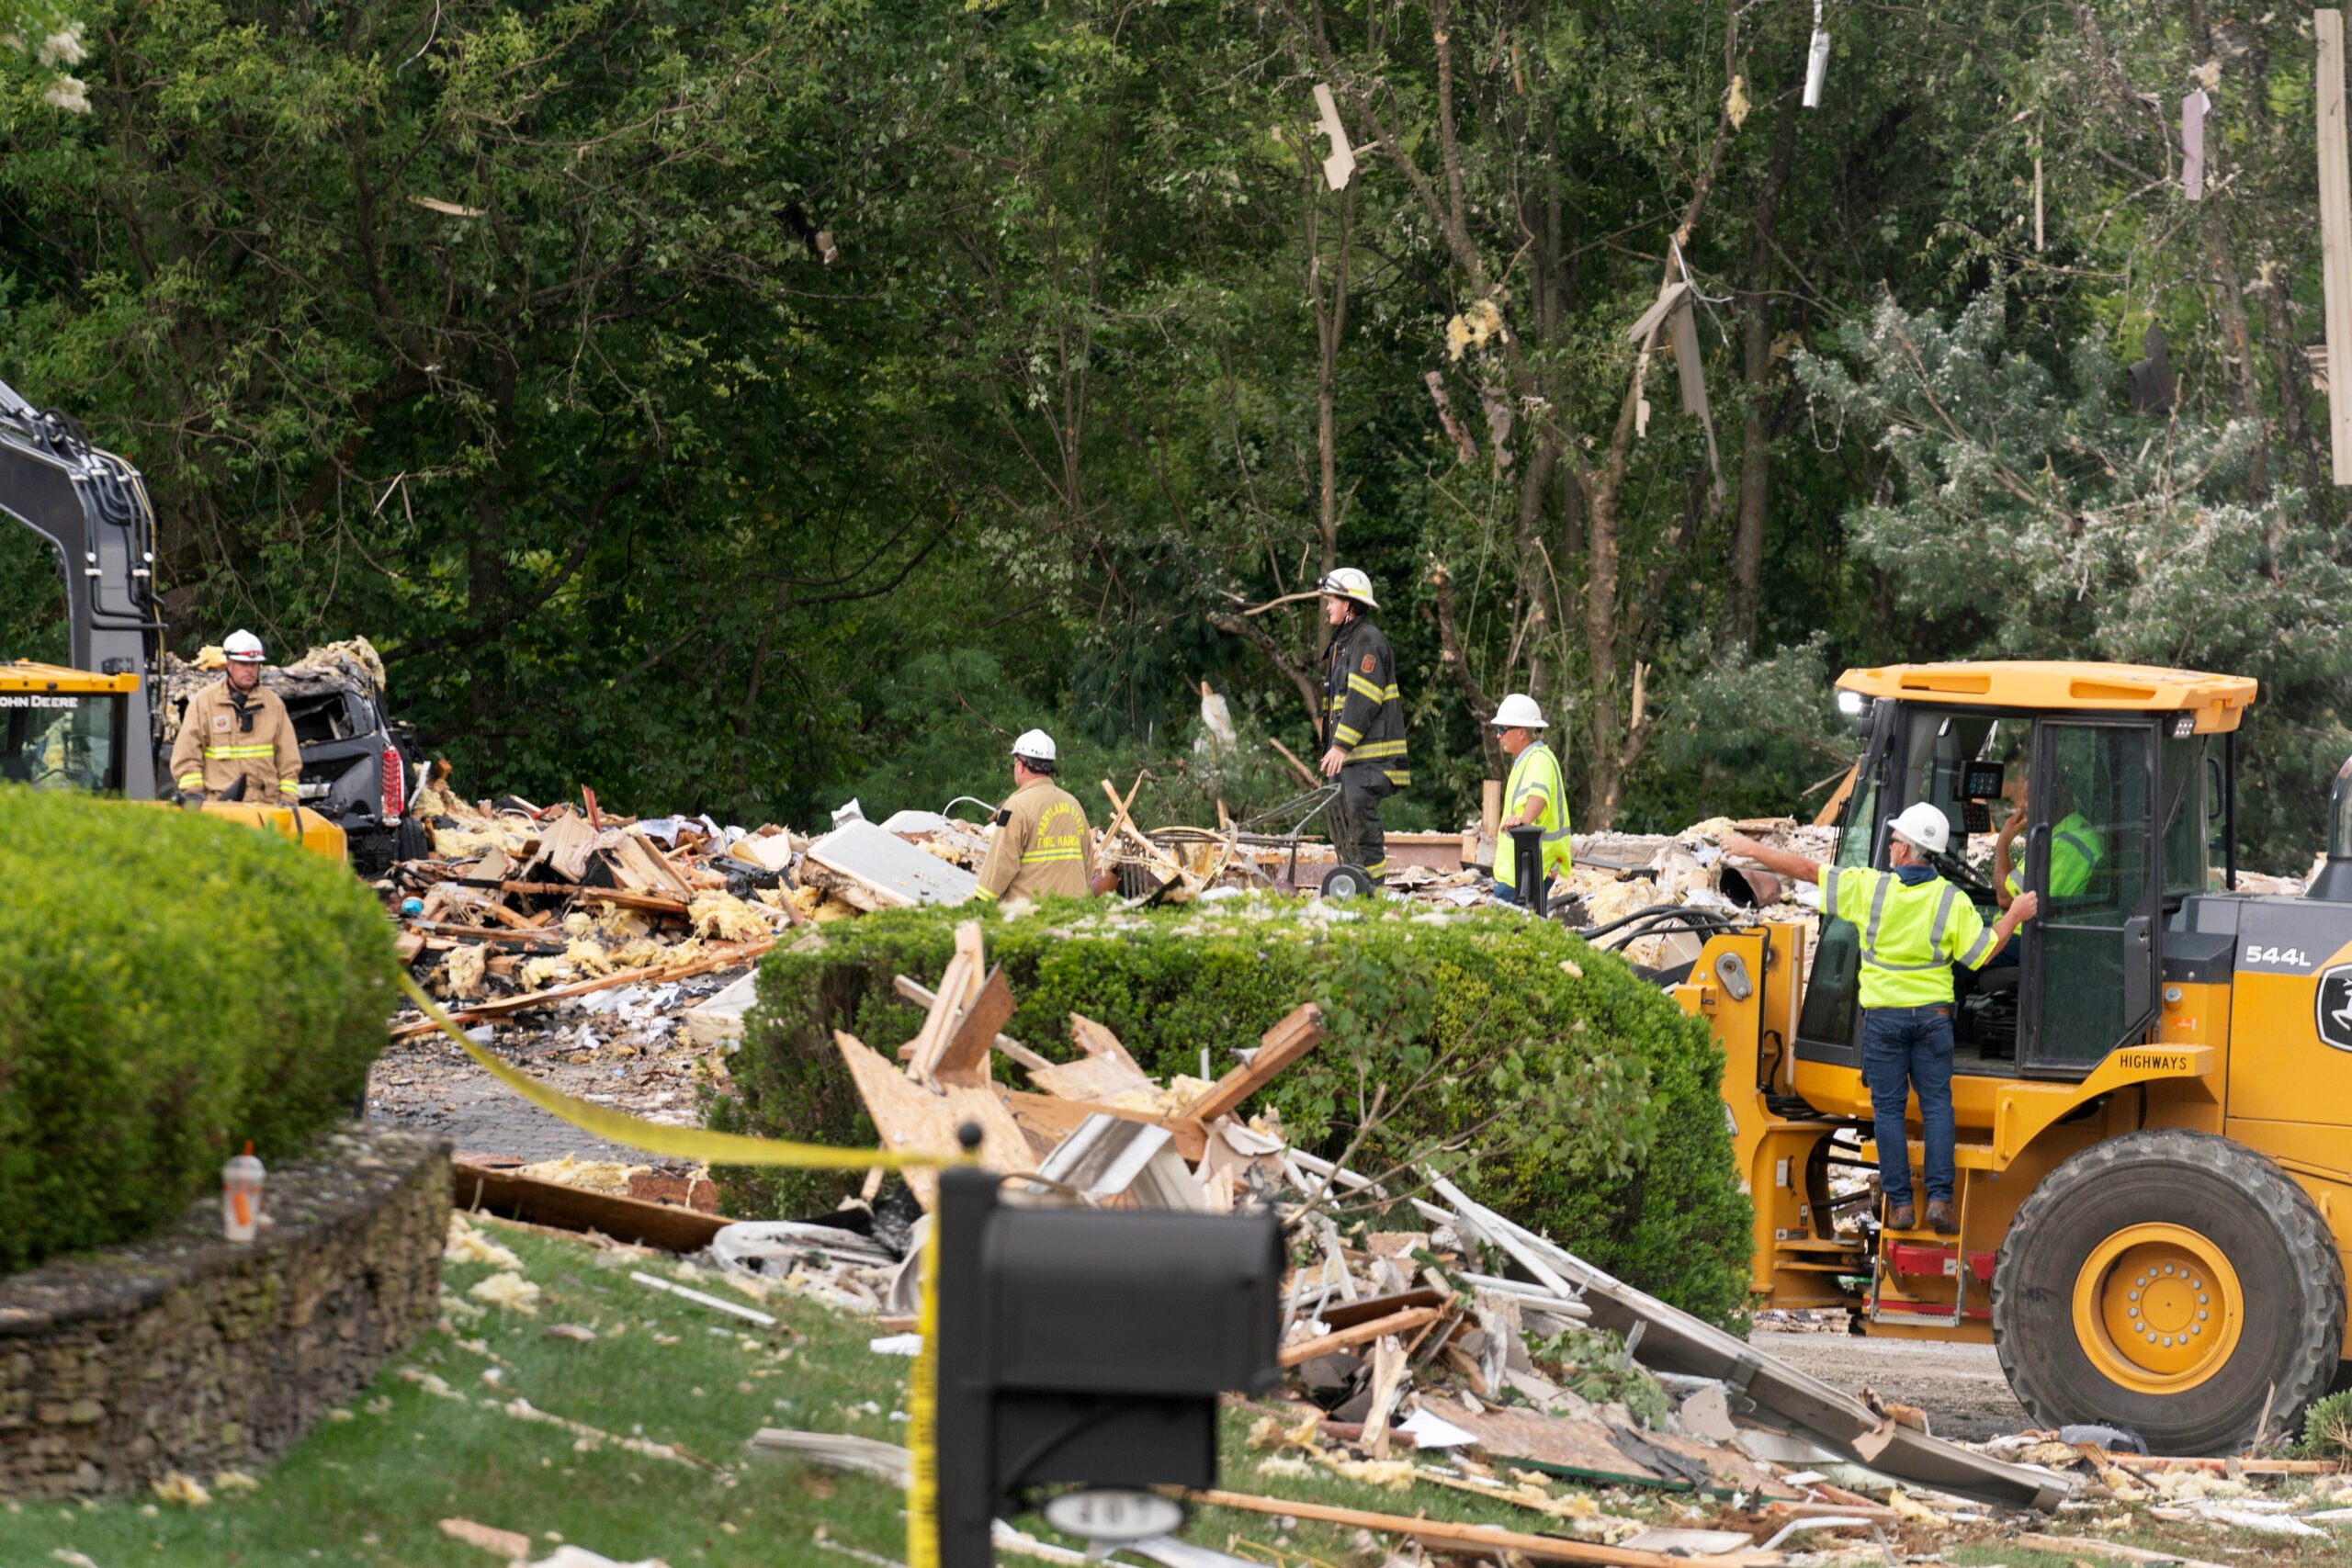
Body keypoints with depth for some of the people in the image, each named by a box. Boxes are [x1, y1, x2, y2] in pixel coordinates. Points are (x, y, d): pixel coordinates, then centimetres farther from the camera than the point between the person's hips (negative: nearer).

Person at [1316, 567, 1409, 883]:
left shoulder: (1368, 641, -12)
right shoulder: (1342, 642, 21)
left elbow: (1362, 700, -20)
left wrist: (1341, 745, -22)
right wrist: (1332, 746, 20)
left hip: (1367, 756, -11)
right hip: (1346, 754, 11)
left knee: (1361, 819, -14)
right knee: (1340, 818, 11)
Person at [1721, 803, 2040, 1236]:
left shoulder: (1868, 887, -8)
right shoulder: (1951, 900, -6)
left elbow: (1807, 870, -2)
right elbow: (1981, 954, -7)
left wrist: (1752, 850, 7)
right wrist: (2014, 917, 5)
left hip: (1883, 1014, -1)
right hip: (1933, 1014, 1)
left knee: (1888, 1108, 6)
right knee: (1936, 1105, 6)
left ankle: (1899, 1203, 5)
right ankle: (1939, 1199, -3)